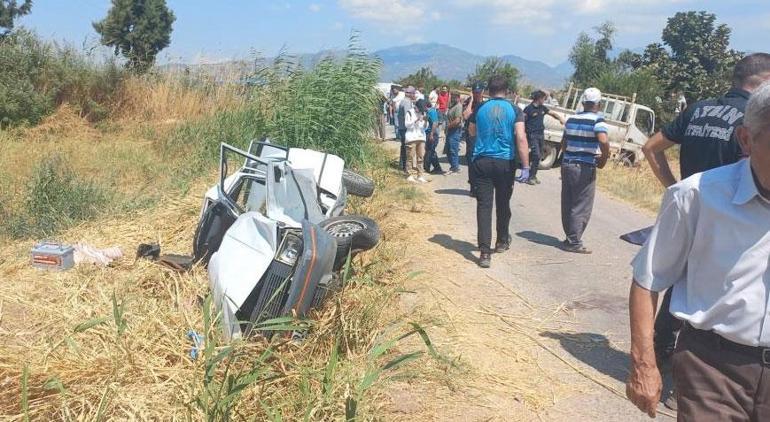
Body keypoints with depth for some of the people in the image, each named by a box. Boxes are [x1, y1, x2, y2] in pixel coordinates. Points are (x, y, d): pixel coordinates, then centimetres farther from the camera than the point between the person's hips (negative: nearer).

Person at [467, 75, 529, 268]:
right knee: (503, 204, 17)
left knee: (484, 206, -3)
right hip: (505, 163, 0)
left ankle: (485, 251, -12)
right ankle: (502, 241, 34)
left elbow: (472, 132, 20)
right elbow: (521, 138, -14)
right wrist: (526, 166, -14)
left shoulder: (480, 109, 3)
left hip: (482, 162, 0)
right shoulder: (514, 111, -3)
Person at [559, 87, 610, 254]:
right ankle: (574, 242, 3)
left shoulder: (571, 119, 11)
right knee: (581, 207, 1)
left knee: (567, 205, 13)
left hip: (567, 165, 6)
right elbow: (604, 142, -25)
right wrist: (603, 160, -10)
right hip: (585, 168, -6)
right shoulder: (597, 120, -9)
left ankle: (570, 238, 22)